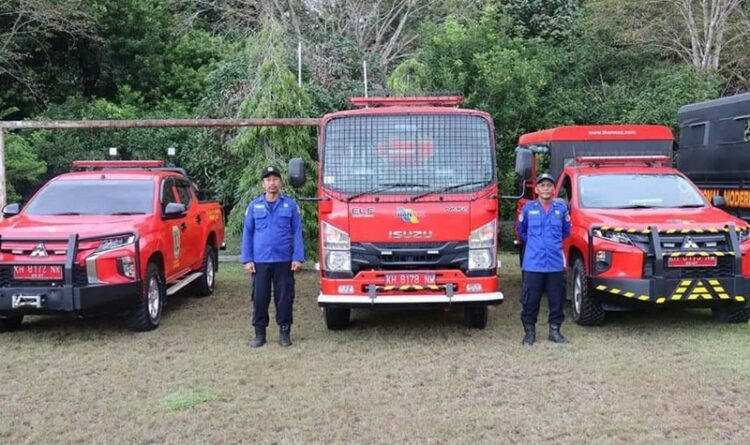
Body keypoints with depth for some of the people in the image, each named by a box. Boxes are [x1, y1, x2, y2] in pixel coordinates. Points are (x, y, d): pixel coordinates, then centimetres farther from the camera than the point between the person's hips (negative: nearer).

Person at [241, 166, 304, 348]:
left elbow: (297, 233, 2)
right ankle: (259, 333, 16)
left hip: (284, 261, -1)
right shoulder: (254, 206, 7)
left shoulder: (290, 204, 3)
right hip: (260, 261, 1)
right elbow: (247, 233, 7)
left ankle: (285, 332, 16)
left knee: (284, 297, 4)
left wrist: (298, 258, -6)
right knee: (259, 298, 5)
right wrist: (247, 259, -1)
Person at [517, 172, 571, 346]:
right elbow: (522, 232, 17)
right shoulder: (528, 208, 3)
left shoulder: (561, 208, 5)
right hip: (533, 263, -1)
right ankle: (529, 332, 12)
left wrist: (553, 242, 11)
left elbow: (566, 232, 18)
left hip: (556, 263, 1)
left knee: (556, 299, 7)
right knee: (530, 300, 2)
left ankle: (555, 330, 19)